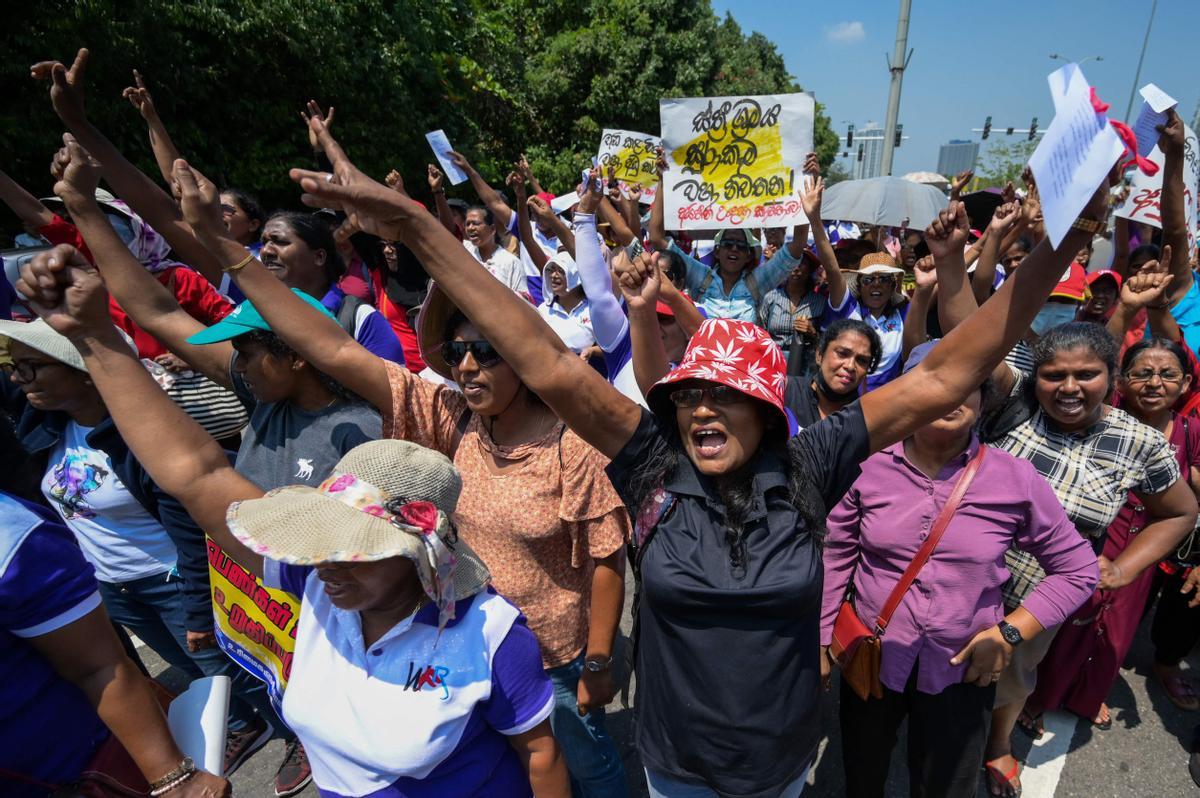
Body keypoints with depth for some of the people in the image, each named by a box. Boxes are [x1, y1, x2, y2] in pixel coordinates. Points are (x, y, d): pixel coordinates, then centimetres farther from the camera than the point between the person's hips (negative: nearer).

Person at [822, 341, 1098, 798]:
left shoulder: (1017, 479, -11)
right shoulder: (869, 467, -11)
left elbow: (1077, 568, 0)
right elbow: (834, 558, -3)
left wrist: (1011, 632, -10)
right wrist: (820, 641, -1)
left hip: (963, 670, 0)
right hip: (869, 660, 1)